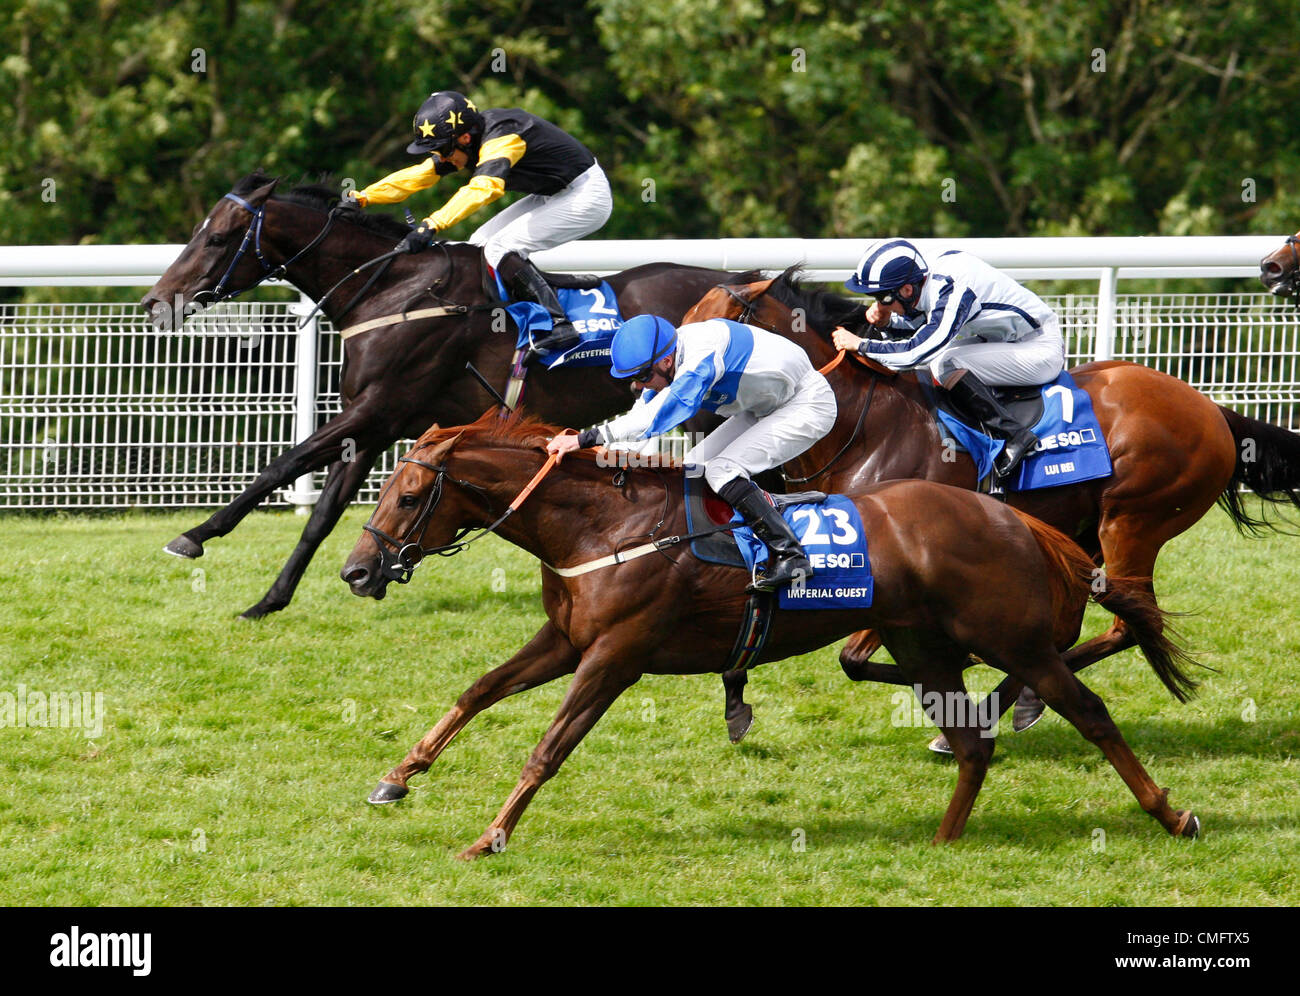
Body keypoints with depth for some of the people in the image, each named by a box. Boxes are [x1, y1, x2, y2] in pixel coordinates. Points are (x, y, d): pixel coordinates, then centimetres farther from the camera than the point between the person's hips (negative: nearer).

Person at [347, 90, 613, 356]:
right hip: (553, 196, 10)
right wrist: (361, 198, -5)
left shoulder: (501, 138, -28)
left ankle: (558, 326, -23)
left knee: (499, 249, -19)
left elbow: (483, 188, -44)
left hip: (587, 198, -10)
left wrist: (432, 225, -52)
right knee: (480, 243, 5)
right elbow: (418, 175, 4)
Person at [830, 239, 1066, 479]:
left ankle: (1014, 434, -21)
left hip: (1043, 350, -10)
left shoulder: (954, 294, -29)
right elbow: (917, 322, 17)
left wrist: (860, 345, -25)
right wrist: (887, 320, -3)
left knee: (945, 365, -22)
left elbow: (917, 352, -34)